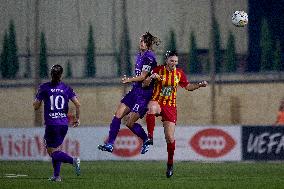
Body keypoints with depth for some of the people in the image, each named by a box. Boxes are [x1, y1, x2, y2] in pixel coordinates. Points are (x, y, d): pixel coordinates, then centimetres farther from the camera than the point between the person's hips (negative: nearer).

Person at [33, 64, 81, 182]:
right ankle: (56, 176, 14)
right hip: (64, 124, 4)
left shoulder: (44, 88, -4)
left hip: (51, 124, -4)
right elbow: (77, 104, -3)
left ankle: (73, 161, -25)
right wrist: (77, 118, 10)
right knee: (55, 148, 20)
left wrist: (37, 97, 21)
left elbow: (36, 106, 0)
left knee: (52, 151, 0)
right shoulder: (66, 88, 3)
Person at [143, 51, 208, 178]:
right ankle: (150, 136, -30)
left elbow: (188, 87, 17)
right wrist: (151, 78, -25)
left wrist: (200, 85, 1)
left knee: (170, 138, -3)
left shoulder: (179, 73, 4)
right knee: (152, 108, -42)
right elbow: (144, 85, -4)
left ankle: (170, 163, 16)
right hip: (157, 102, -2)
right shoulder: (158, 70, -4)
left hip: (170, 106, 2)